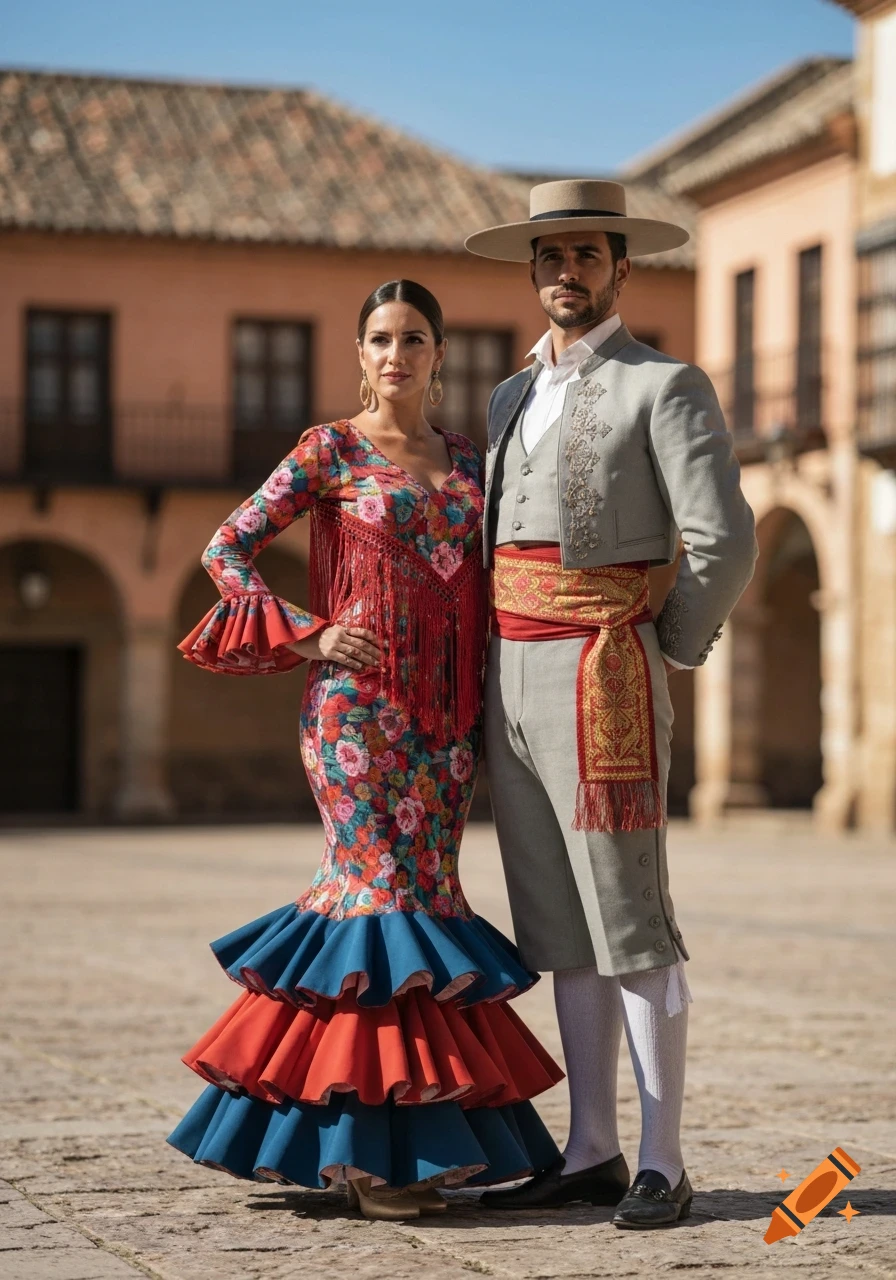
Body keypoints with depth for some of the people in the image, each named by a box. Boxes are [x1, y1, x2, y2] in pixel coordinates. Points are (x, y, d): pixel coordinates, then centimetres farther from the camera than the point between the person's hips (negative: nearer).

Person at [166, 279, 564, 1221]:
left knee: (429, 892, 5)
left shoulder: (467, 465, 15)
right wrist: (307, 636, -9)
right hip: (356, 706, -5)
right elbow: (227, 549, -1)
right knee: (381, 887, -9)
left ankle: (420, 1134, 14)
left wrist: (481, 714, 9)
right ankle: (368, 1145, -4)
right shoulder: (329, 452, 1)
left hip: (443, 712, 5)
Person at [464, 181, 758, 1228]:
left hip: (599, 680, -7)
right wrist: (499, 673, 17)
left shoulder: (666, 387, -4)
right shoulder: (513, 398, 18)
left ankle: (661, 1164, -1)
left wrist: (666, 652, -4)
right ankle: (591, 1153, 14)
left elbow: (724, 543, -12)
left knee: (630, 923, -6)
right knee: (560, 928, 9)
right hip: (510, 683, 7)